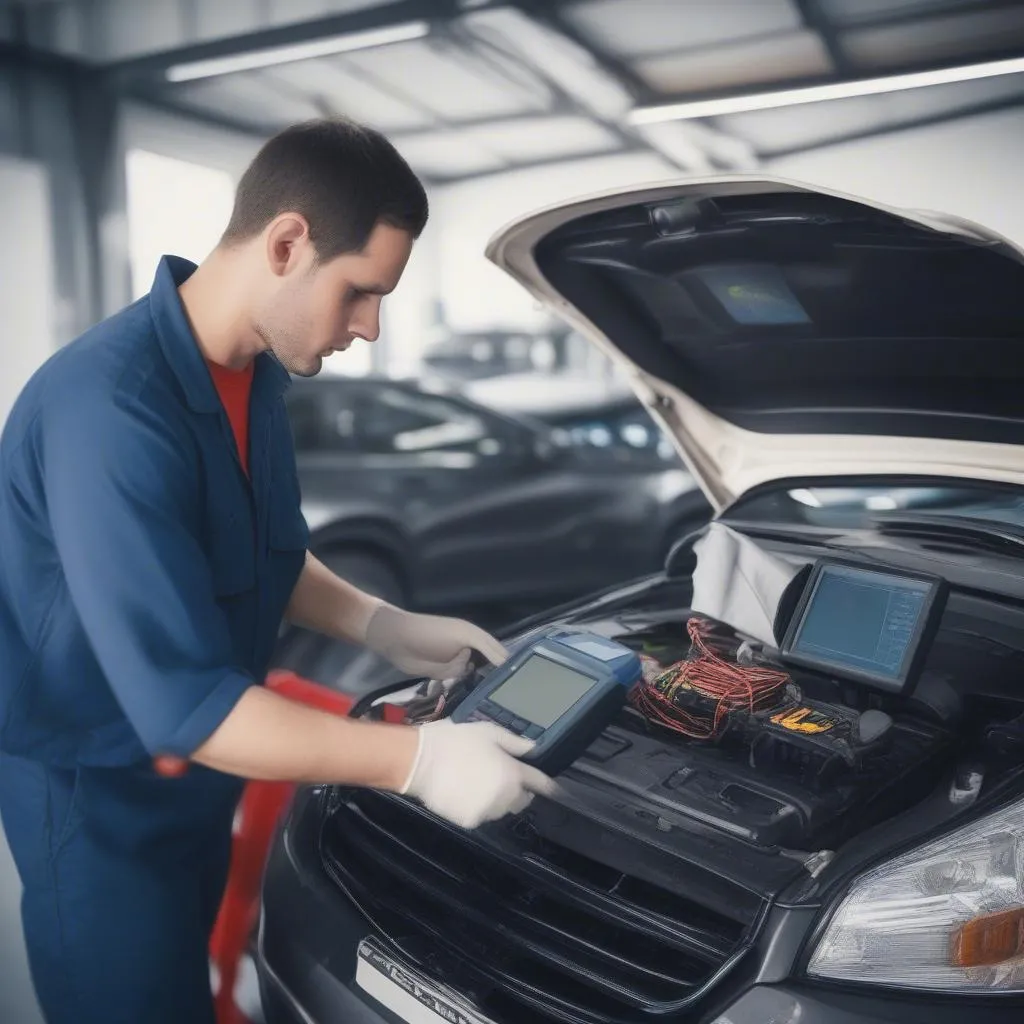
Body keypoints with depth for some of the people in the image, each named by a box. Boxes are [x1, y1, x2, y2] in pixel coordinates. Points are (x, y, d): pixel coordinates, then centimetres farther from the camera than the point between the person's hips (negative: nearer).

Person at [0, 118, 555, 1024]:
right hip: (97, 791, -8)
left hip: (195, 775, 8)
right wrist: (417, 759, -32)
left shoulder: (255, 374, -4)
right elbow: (182, 703, -34)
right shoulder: (110, 409, -33)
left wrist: (389, 629, -4)